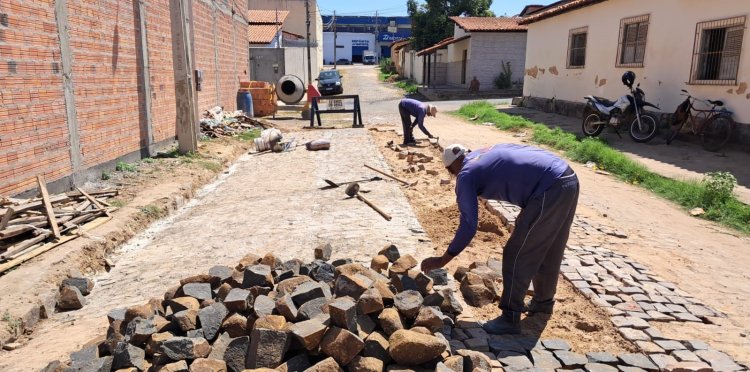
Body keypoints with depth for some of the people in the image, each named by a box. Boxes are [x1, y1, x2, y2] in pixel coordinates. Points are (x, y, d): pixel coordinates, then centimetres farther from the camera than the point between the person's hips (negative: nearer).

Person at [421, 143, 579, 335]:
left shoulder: (466, 175, 1)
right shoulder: (490, 150, 24)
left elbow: (468, 226, -5)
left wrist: (443, 260, 5)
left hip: (550, 191, -9)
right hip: (569, 180, 9)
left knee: (516, 256, 3)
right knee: (549, 252, 24)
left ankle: (510, 319, 12)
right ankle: (543, 301, 42)